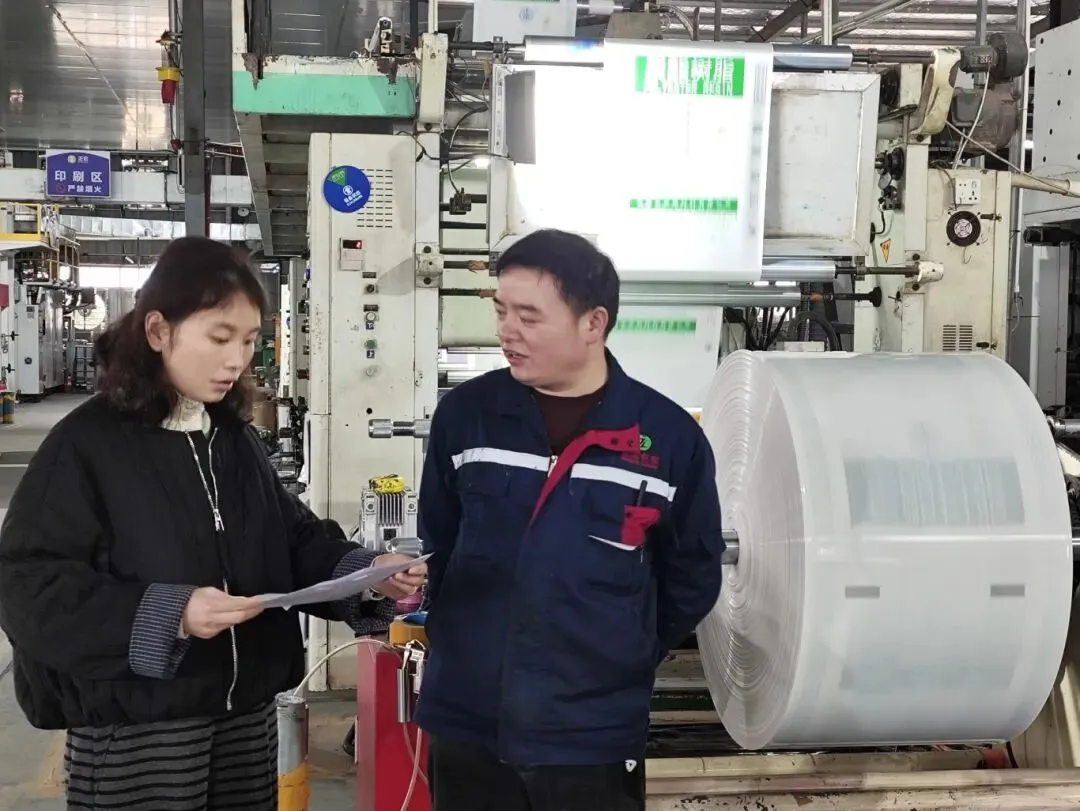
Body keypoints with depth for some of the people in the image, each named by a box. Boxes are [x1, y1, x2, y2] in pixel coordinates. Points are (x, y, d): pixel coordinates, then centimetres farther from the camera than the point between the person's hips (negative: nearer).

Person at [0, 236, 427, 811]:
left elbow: (296, 542, 14)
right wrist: (162, 614, -26)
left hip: (247, 715, 6)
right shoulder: (87, 443, -12)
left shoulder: (237, 440, 9)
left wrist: (365, 574, -5)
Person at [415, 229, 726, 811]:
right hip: (466, 726, 2)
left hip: (595, 737, -1)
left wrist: (626, 659, 6)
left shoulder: (671, 436, -6)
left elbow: (693, 576, 6)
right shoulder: (465, 414, -1)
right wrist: (462, 641, 7)